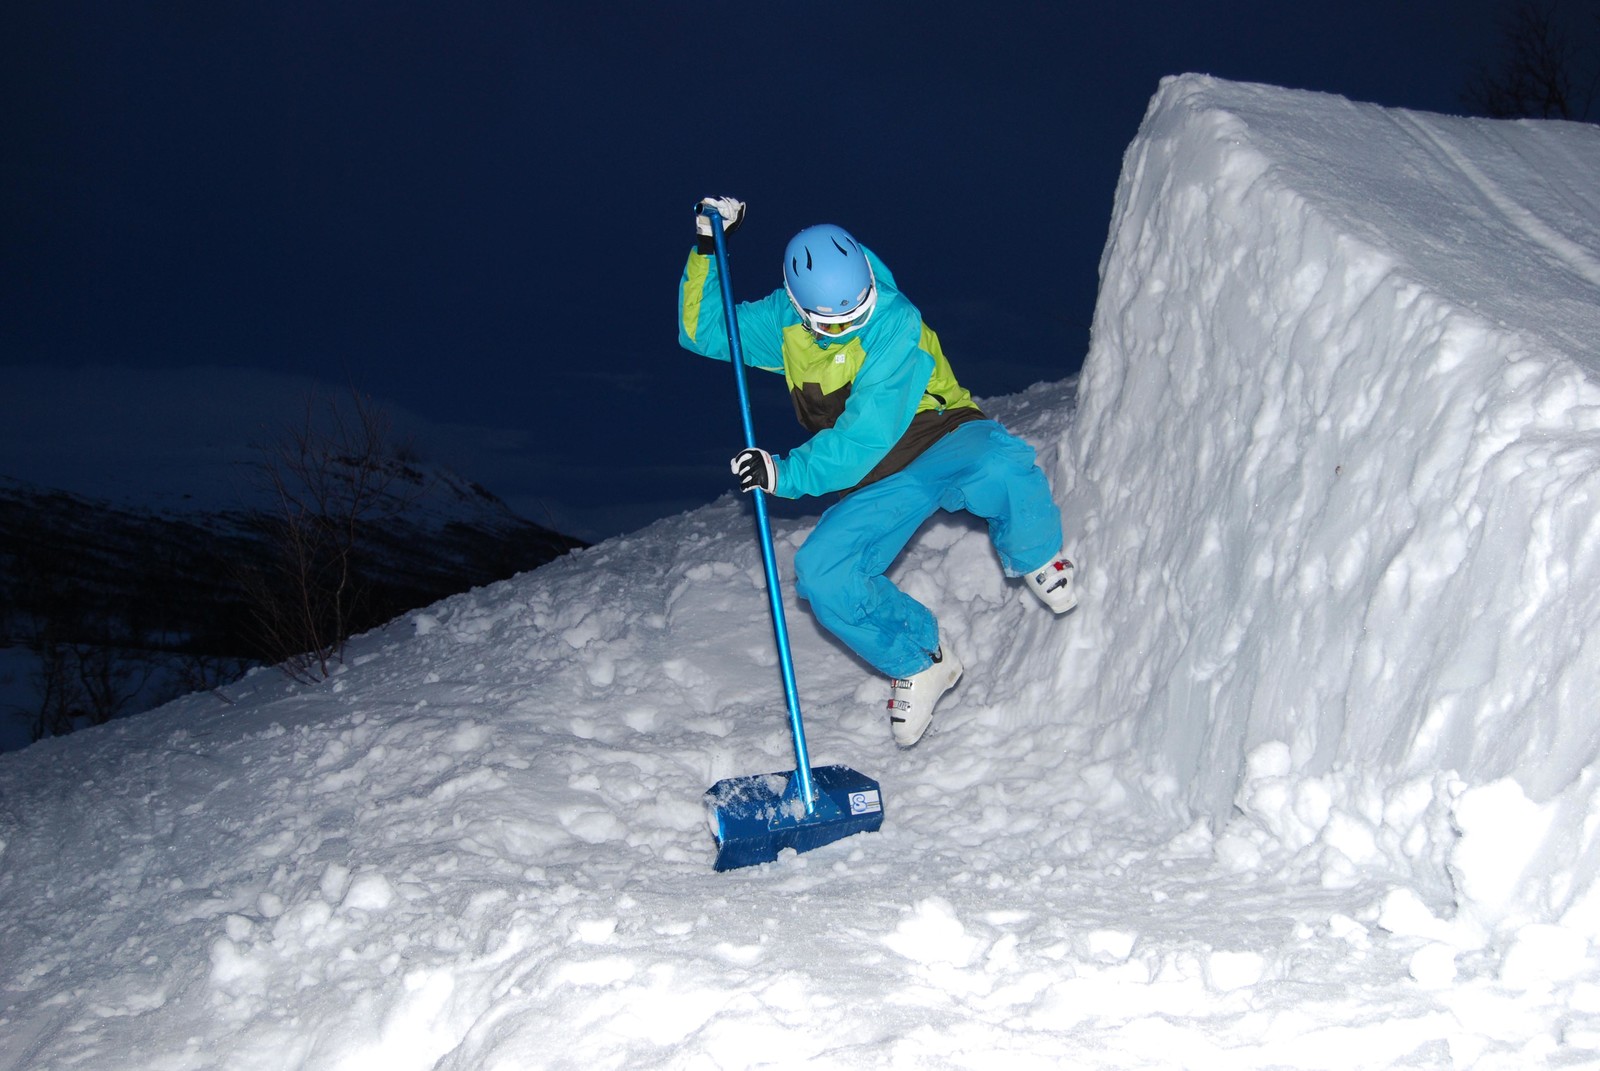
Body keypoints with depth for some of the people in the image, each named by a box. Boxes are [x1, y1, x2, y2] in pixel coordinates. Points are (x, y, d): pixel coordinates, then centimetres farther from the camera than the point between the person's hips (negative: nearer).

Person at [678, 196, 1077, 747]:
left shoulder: (895, 321, -22)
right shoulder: (786, 323, -2)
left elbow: (869, 433, -27)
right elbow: (702, 331, 9)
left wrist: (787, 474, -34)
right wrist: (705, 250, -3)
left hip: (942, 440, -5)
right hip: (879, 479, 5)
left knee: (999, 463, -40)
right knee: (821, 573, -20)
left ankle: (1034, 559, -6)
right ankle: (919, 660, 3)